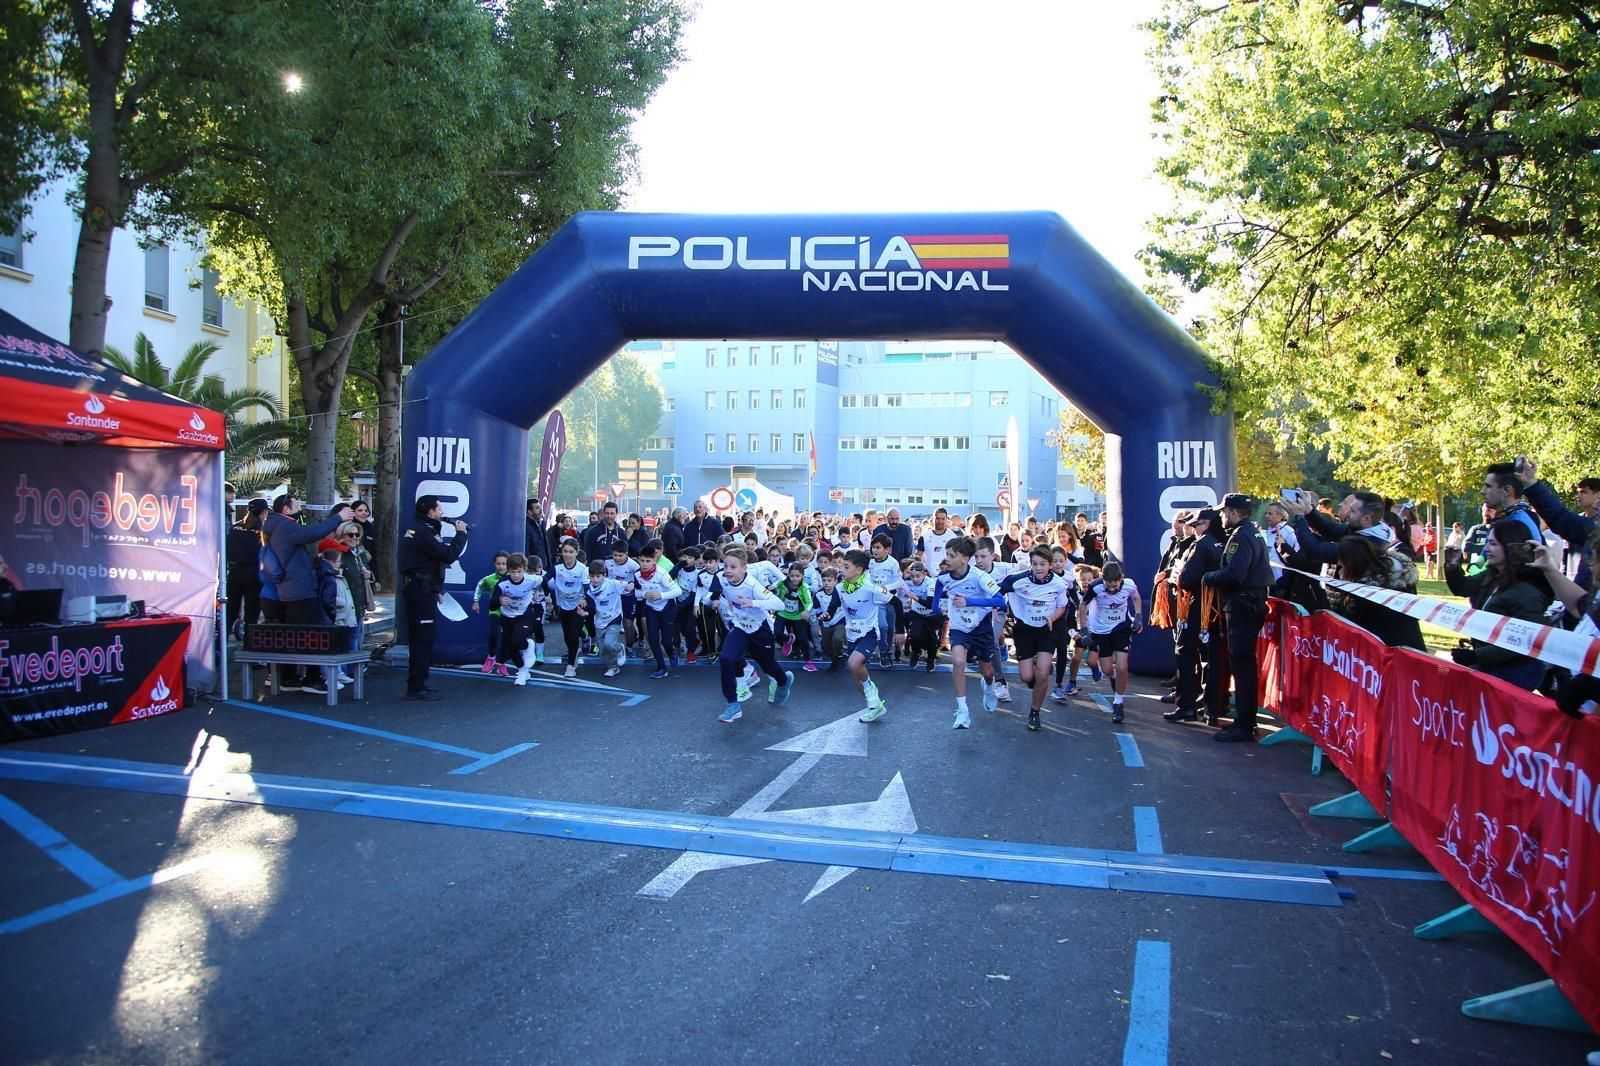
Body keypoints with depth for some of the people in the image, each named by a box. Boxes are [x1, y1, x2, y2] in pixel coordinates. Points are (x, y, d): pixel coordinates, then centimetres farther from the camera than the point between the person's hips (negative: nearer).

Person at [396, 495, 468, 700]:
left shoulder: (414, 529, 16)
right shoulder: (424, 532, -17)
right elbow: (448, 556, -20)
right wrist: (461, 534, -9)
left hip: (414, 588, 11)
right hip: (423, 590, -11)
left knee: (419, 638, 15)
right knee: (424, 639, -6)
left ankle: (416, 684, 23)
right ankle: (417, 687, -4)